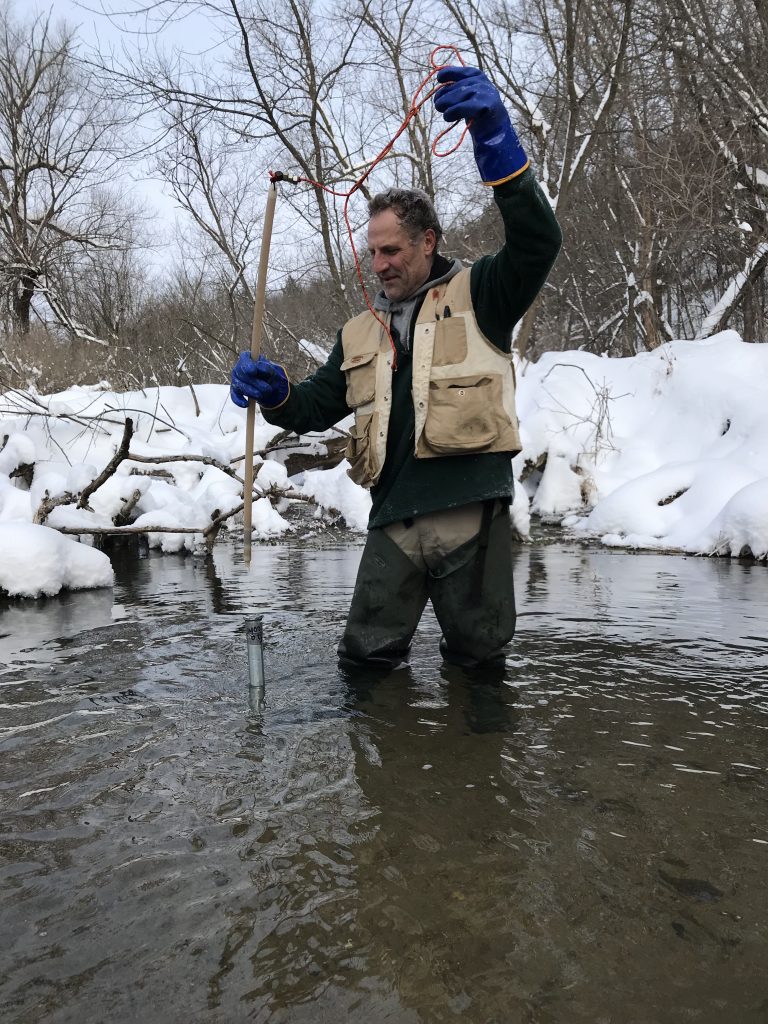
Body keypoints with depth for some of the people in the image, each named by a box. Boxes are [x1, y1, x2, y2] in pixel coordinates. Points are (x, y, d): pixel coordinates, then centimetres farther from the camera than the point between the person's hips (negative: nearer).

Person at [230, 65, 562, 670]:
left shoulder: (477, 297, 6)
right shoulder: (361, 334, 21)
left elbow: (539, 241, -11)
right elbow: (316, 409, 21)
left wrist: (495, 137, -23)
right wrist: (275, 395, -3)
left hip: (472, 512, -4)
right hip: (394, 522, 5)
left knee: (478, 661, 10)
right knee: (365, 661, 10)